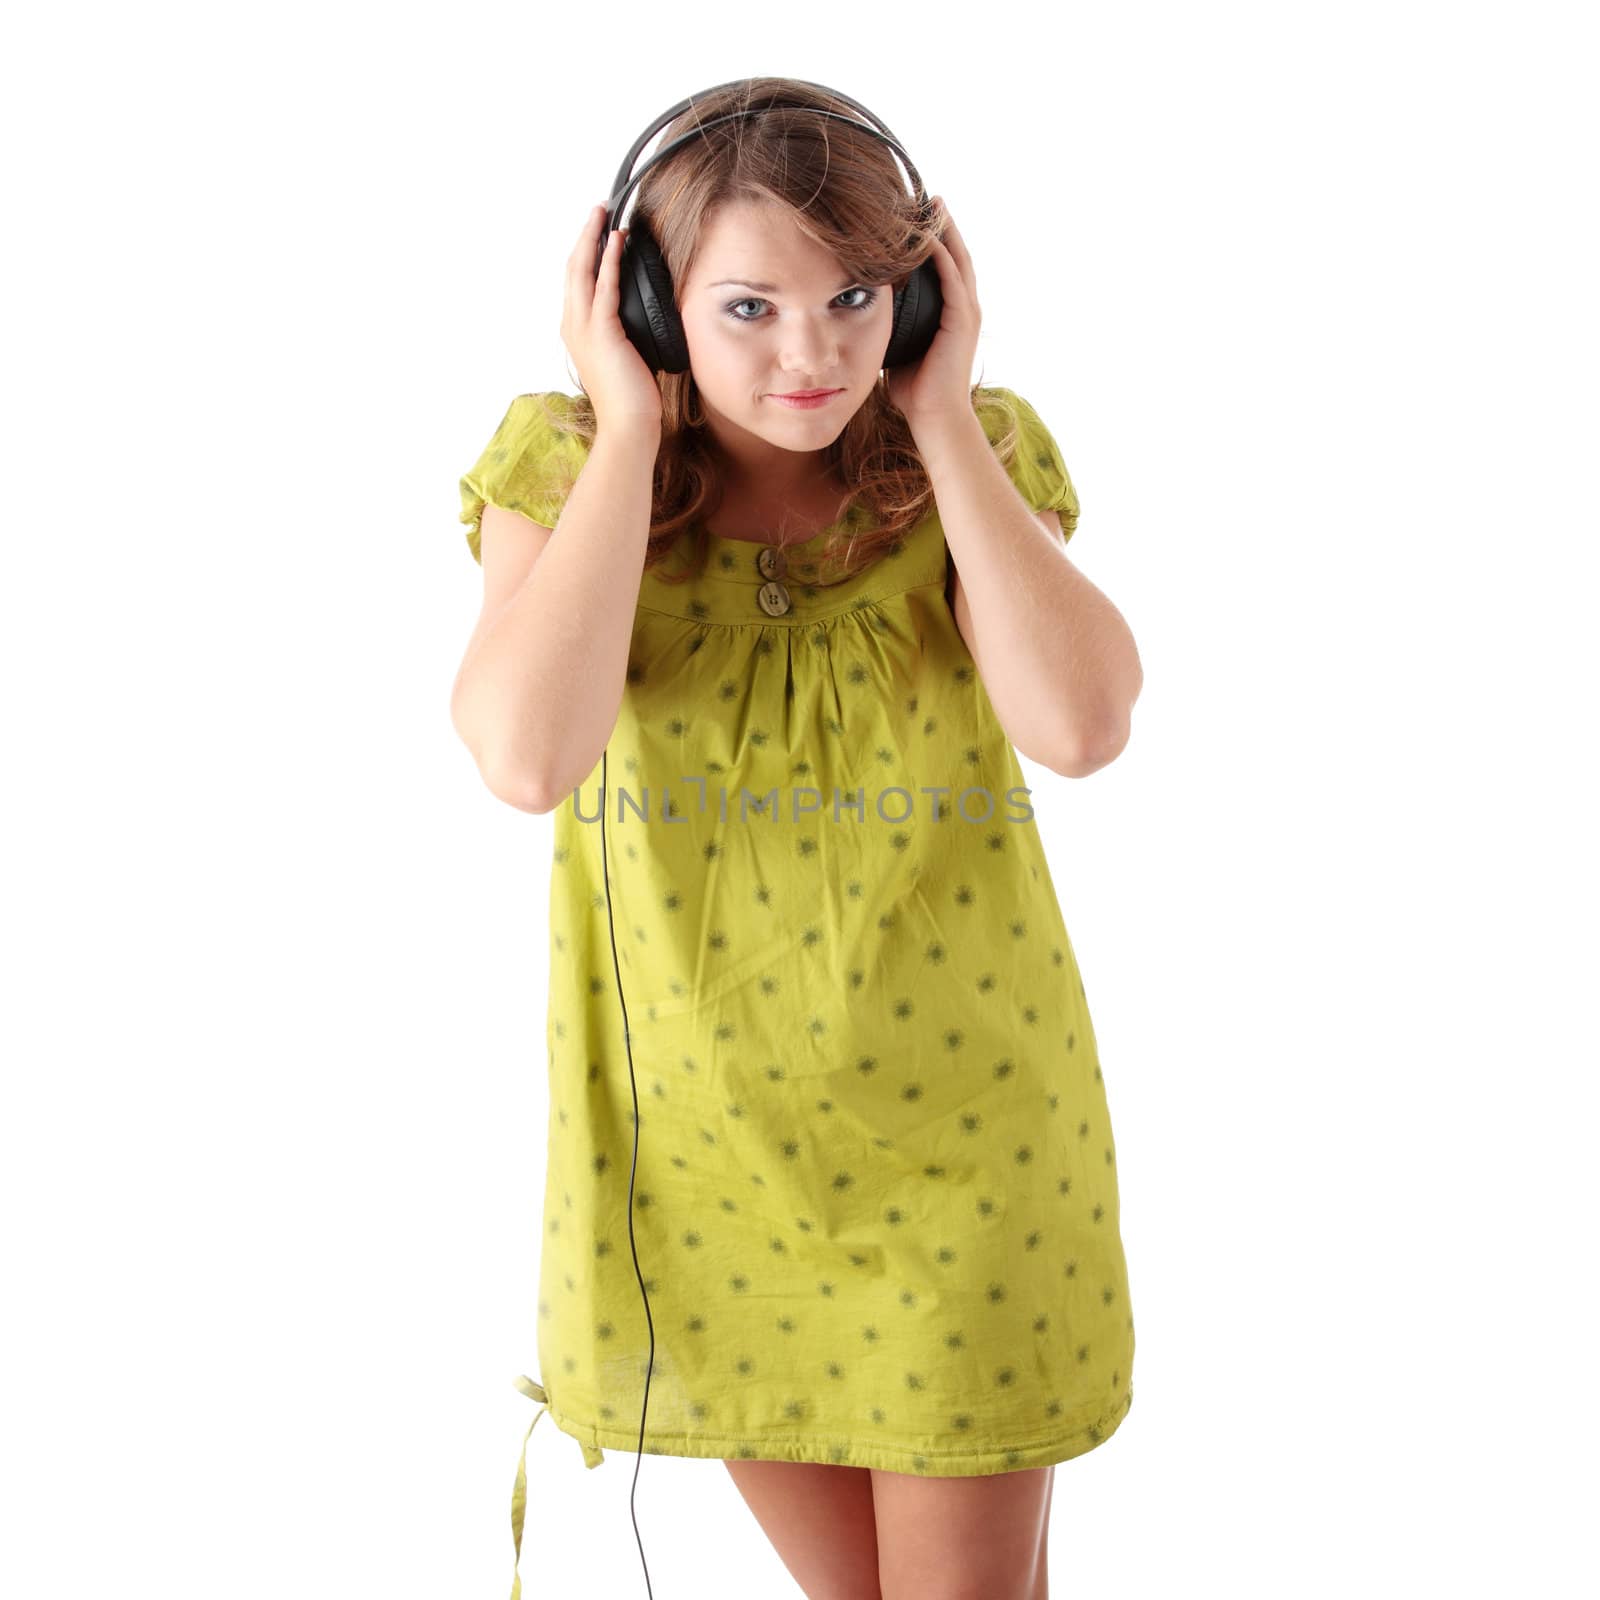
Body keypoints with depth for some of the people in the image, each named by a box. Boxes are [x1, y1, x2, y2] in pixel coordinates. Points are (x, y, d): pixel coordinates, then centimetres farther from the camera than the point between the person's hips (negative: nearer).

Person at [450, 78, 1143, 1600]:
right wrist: (629, 435, -22)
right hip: (700, 1130, 1)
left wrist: (943, 420, -19)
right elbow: (528, 756, -28)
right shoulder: (565, 465, -9)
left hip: (958, 1118, 0)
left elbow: (1080, 726, -25)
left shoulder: (973, 456, -7)